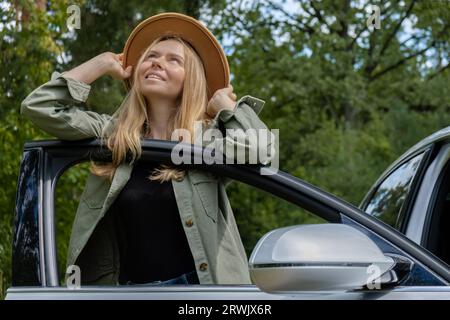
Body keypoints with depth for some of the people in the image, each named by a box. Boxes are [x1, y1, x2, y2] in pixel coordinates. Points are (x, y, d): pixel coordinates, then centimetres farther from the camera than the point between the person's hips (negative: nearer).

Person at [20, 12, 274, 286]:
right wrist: (102, 64, 12)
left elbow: (260, 152, -17)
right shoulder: (111, 133, 10)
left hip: (202, 282, -2)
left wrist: (223, 103, 1)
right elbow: (39, 107, 4)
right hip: (129, 283, 3)